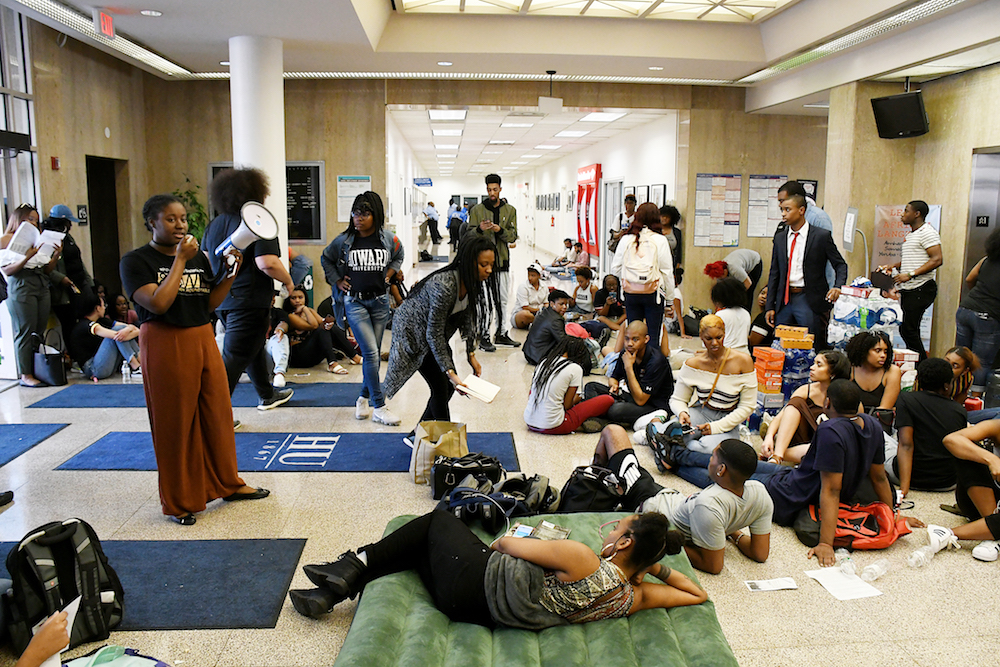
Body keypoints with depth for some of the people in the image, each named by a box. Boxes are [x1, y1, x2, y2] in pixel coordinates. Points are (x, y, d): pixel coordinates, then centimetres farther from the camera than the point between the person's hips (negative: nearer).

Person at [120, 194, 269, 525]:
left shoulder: (198, 257, 10)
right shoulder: (136, 261, -7)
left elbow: (211, 302, 9)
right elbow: (158, 303, -20)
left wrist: (231, 273, -5)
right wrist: (180, 260, -17)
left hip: (203, 340, 6)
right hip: (165, 345, -5)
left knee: (218, 413, 13)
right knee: (174, 424, 4)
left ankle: (227, 483, 31)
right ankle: (179, 501, 20)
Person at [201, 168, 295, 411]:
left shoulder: (214, 225, 9)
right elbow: (267, 263, -24)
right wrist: (288, 282, -8)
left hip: (222, 301, 9)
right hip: (249, 303, -8)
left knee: (254, 348, 25)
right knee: (233, 359, -6)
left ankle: (267, 396, 41)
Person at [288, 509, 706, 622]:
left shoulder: (584, 562, -29)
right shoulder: (633, 597, -11)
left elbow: (511, 545, -18)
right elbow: (698, 595, 2)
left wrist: (500, 541, 2)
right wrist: (657, 567, 4)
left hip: (475, 583, -7)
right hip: (487, 611, 7)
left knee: (437, 521, 18)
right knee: (421, 548, 24)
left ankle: (353, 567, 17)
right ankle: (339, 587, 24)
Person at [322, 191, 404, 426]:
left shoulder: (388, 239, -2)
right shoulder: (343, 240, -5)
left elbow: (398, 257, 19)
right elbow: (326, 259, 13)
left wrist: (389, 274, 5)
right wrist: (337, 281, 4)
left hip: (380, 301, 3)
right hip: (354, 302, -3)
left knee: (374, 353, 9)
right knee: (371, 353, -12)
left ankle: (364, 398, 27)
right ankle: (378, 406, -6)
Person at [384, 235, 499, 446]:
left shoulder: (472, 281, -12)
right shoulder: (444, 286, -37)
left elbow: (468, 317, 2)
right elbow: (434, 334, -32)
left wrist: (471, 355, -2)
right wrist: (451, 373, -32)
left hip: (432, 332, 8)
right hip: (413, 331, -8)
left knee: (448, 386, 7)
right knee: (441, 386, -8)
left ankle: (417, 436, 21)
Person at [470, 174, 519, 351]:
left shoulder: (510, 210, 9)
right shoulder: (477, 210, 3)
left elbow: (513, 236, 2)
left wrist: (500, 230, -18)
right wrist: (479, 229, -22)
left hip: (502, 260, 3)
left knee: (503, 299, 9)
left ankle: (501, 334, 19)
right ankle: (484, 336, 0)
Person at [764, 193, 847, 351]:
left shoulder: (821, 236, -3)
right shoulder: (779, 238, 10)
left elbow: (841, 265, 1)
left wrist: (837, 287, -19)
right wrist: (770, 306, 7)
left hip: (809, 301, -4)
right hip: (784, 300, 4)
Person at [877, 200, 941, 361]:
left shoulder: (927, 232, -11)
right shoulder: (910, 234, 20)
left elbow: (936, 260, -19)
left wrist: (910, 274, -23)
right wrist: (893, 266, 16)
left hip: (921, 289, -10)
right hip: (907, 289, 10)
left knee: (908, 330, -11)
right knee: (908, 330, 9)